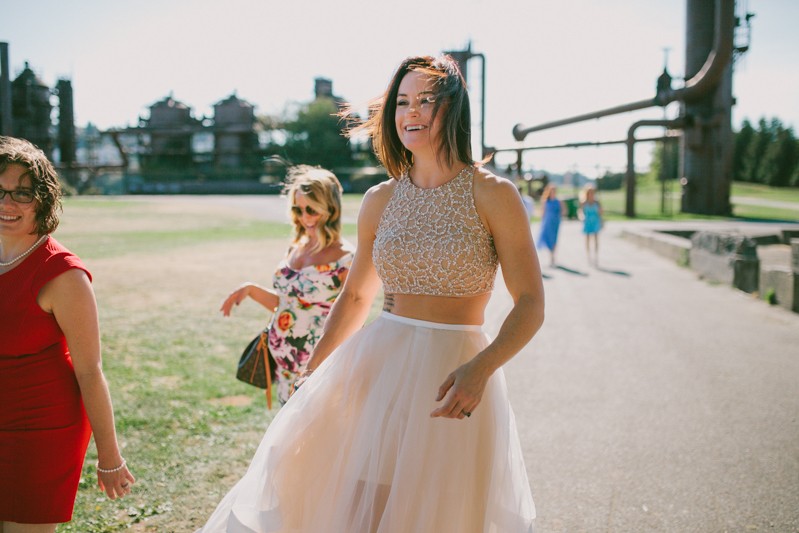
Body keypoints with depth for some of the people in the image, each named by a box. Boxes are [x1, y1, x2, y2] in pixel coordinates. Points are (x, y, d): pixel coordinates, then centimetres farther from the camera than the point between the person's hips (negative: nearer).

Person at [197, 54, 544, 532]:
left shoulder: (493, 195, -6)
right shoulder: (381, 200, 6)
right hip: (375, 369, 4)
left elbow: (531, 304, -8)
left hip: (453, 379, -3)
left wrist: (480, 368, -23)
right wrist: (311, 375, 15)